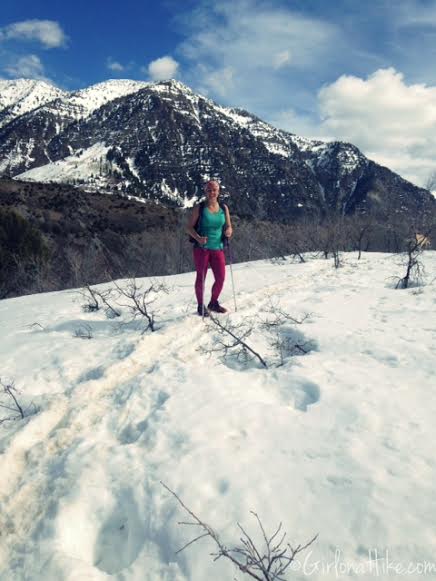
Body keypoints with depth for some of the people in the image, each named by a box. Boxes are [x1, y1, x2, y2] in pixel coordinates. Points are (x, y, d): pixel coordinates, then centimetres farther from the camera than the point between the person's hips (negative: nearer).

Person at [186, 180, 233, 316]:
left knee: (221, 278, 1)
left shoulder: (224, 208, 7)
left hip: (218, 248, 3)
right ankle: (200, 306, 18)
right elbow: (189, 227, -3)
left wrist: (228, 231, -12)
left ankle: (213, 303, 25)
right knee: (201, 278, 2)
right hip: (201, 248, -3)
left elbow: (228, 227, 13)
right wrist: (198, 238, -21)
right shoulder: (199, 208, -2)